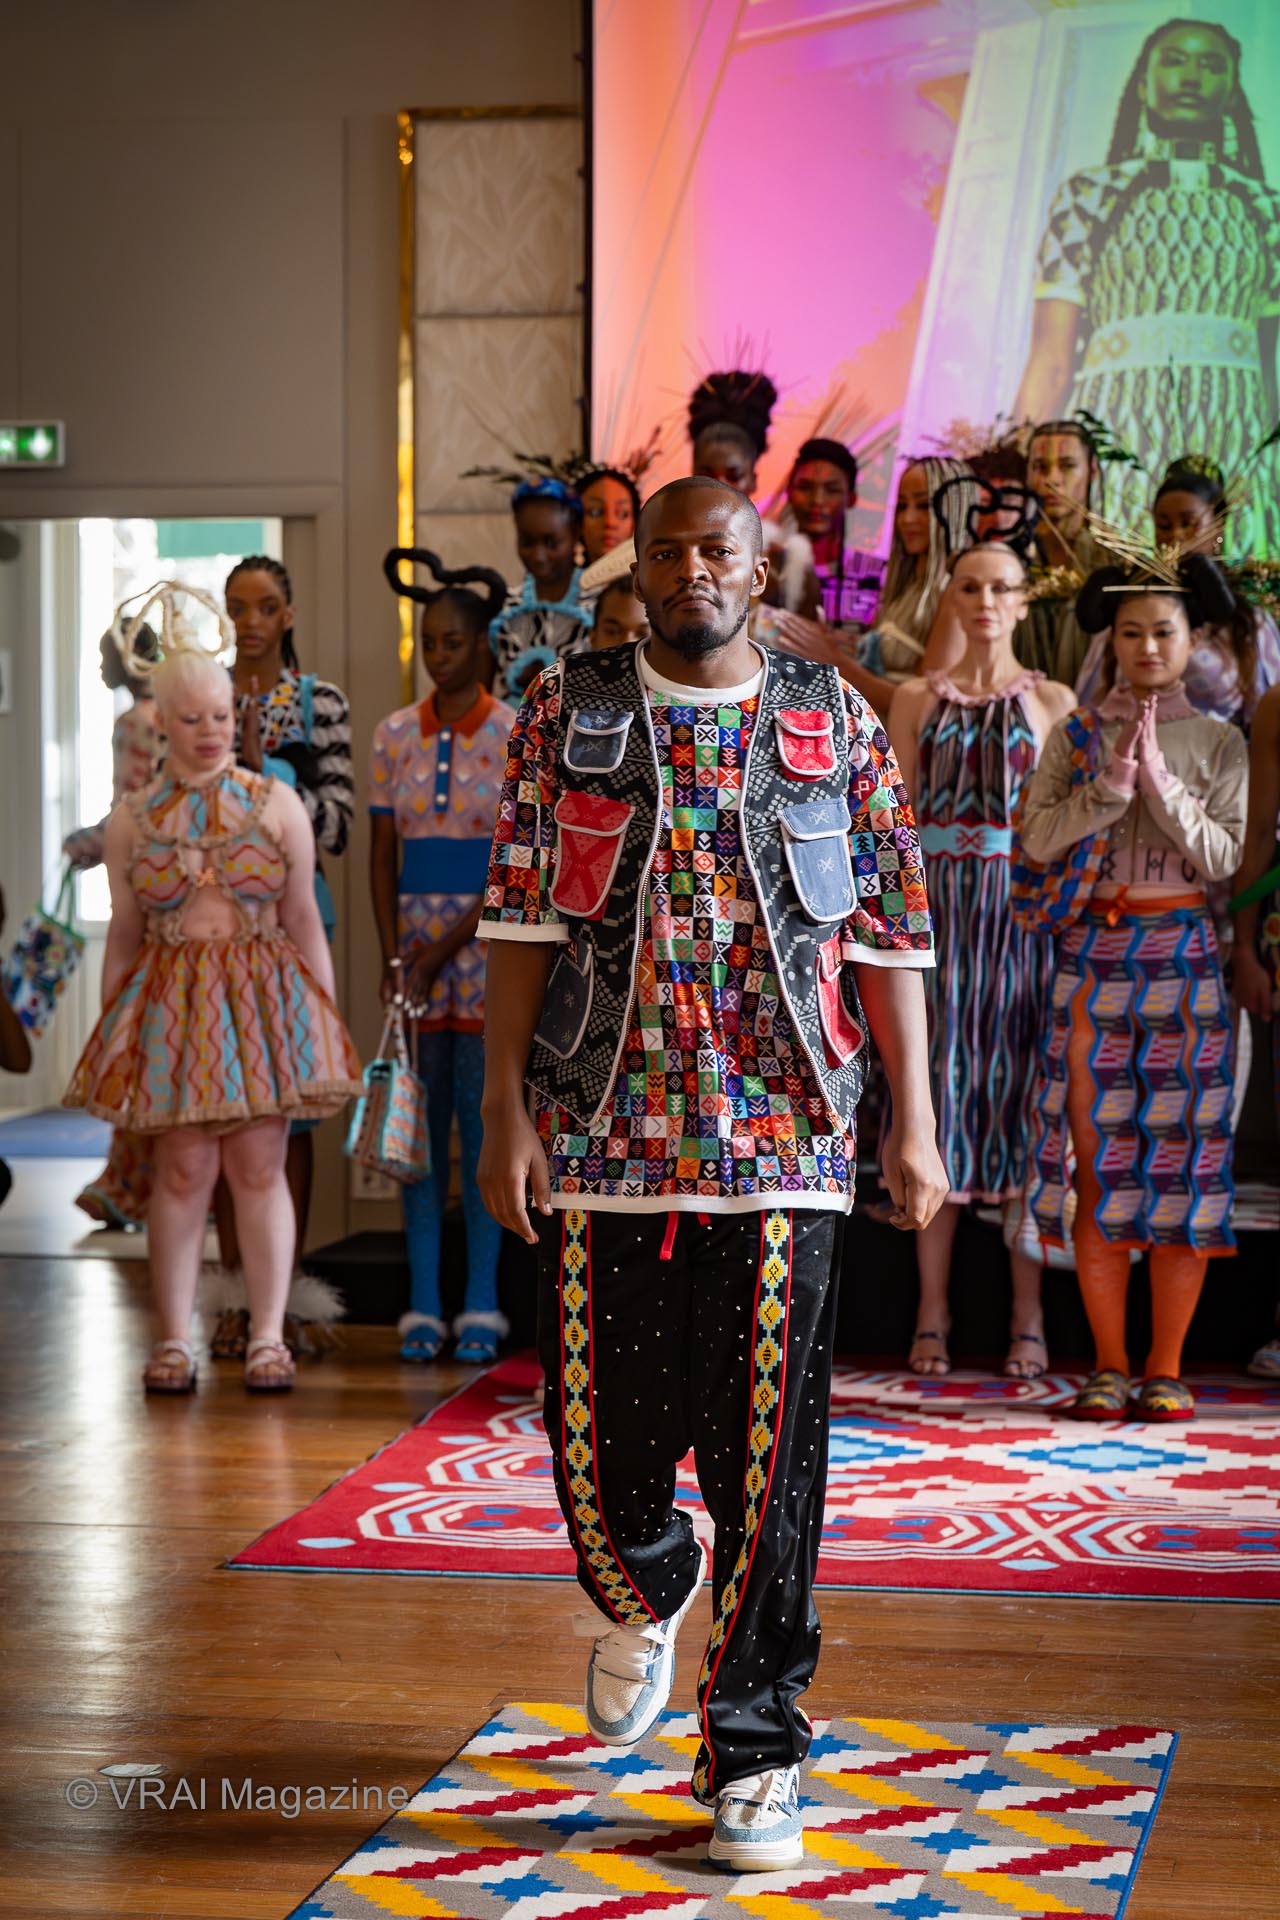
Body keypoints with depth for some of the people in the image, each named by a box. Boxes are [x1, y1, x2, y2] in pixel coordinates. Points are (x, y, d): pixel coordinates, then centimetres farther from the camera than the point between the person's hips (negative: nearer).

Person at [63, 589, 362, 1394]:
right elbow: (123, 935, 10)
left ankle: (269, 1336, 5)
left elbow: (305, 921, 7)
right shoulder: (133, 819, 7)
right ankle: (175, 1339, 5)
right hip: (171, 1003, 0)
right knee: (182, 1169, -2)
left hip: (264, 994, 0)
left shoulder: (277, 804, 5)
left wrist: (328, 1022, 5)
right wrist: (111, 1027, 6)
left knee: (259, 1166, -1)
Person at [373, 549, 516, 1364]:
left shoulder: (516, 736, -2)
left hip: (488, 939, -3)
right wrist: (393, 956, -4)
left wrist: (445, 949, -12)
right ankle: (423, 1304, 6)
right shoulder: (395, 736, 8)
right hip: (415, 940, 3)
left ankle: (481, 1305, 3)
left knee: (482, 1117, -3)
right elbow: (384, 857, 8)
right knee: (421, 1119, 2)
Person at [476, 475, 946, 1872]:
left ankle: (754, 1749, 10)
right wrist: (506, 1109, -5)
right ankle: (643, 1592, 40)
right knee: (600, 1428, 5)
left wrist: (913, 1121, 1)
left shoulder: (833, 724, 7)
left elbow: (888, 933, 7)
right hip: (601, 1133, 1)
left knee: (768, 1449, -2)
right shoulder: (566, 713, 6)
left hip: (784, 1142, 0)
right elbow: (521, 921, 3)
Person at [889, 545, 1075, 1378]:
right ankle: (932, 1316, 5)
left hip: (1025, 916, -1)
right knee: (940, 1091, 0)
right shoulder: (917, 699, 9)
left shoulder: (1053, 701, 7)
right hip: (940, 910, 1)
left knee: (1021, 1093, -1)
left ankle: (1029, 1318, 3)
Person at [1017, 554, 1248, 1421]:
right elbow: (1037, 837, -3)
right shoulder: (1077, 734, 8)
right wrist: (1110, 781, -12)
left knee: (1183, 1156, -1)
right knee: (1098, 1158, 0)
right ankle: (1110, 1364, 7)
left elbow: (1222, 855, -4)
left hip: (1182, 957, -1)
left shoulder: (1218, 742, 6)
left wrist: (1158, 780, -12)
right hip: (1094, 956, 1)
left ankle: (1166, 1366, 5)